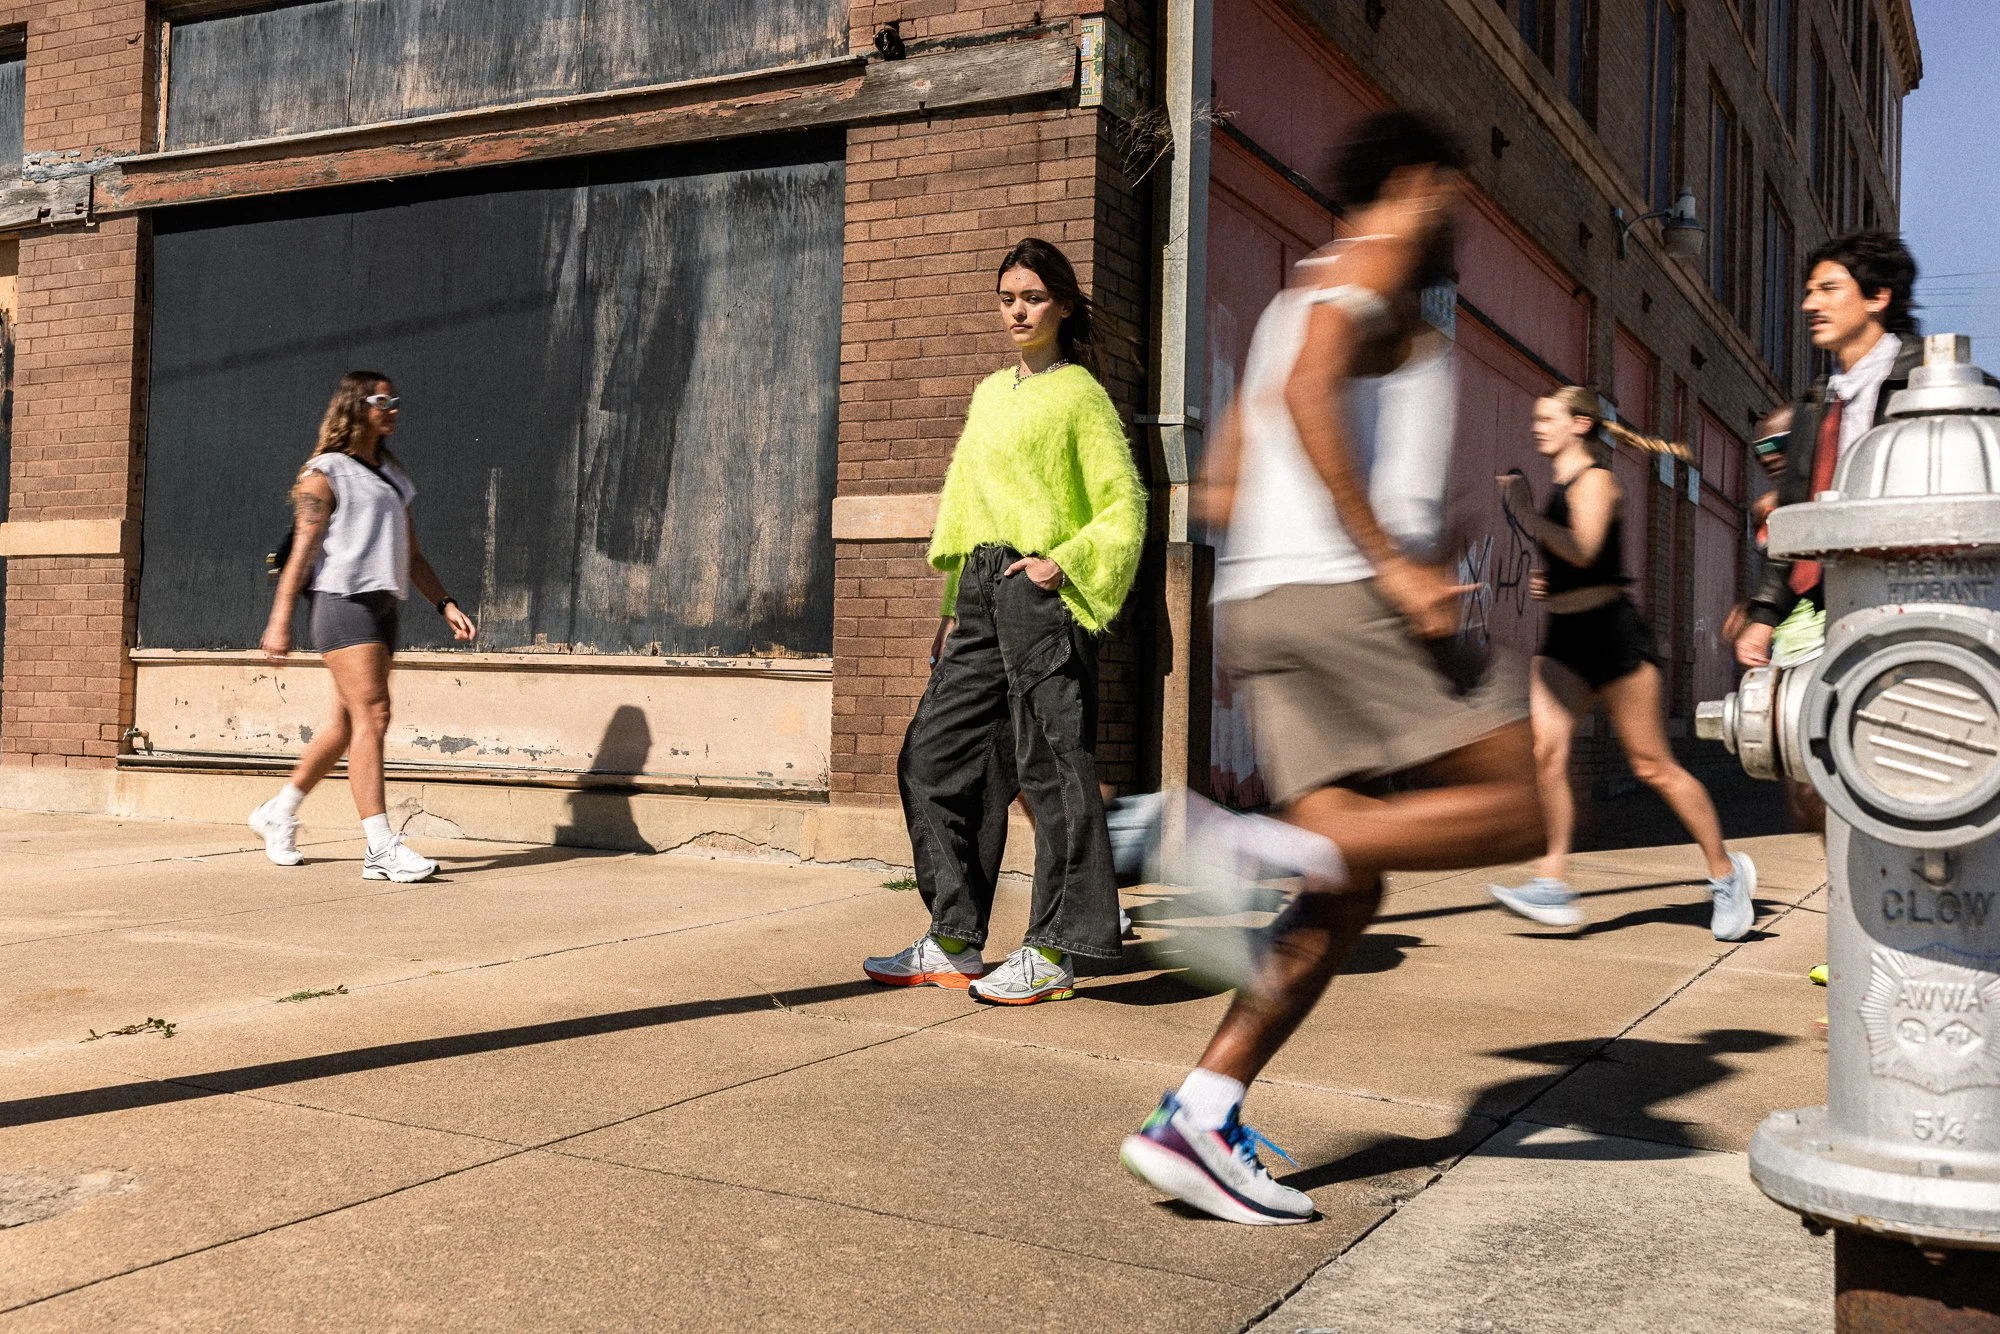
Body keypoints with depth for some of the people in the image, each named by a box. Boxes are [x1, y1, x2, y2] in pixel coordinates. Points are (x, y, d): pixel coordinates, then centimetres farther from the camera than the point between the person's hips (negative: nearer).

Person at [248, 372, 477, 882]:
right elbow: (302, 549, -7)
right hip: (341, 601, -8)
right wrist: (279, 620, -13)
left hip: (382, 606, 8)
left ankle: (278, 814, 30)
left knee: (349, 724, 12)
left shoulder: (392, 477, 22)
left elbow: (411, 554, 23)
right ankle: (381, 848, -17)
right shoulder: (326, 473, -1)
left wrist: (445, 605, 12)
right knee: (371, 716, -15)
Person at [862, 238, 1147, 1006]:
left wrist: (1065, 562, -16)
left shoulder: (1080, 394, 1)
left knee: (1050, 762, -6)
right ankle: (953, 941, 12)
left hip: (1040, 588, -8)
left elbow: (1124, 507, -3)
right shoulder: (990, 392, 21)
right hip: (982, 591, 8)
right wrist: (955, 604, 17)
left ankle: (1053, 951, 0)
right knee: (936, 754, 5)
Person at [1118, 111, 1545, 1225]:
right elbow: (1307, 393, -18)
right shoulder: (1378, 265, 3)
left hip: (1262, 598, 9)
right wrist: (1392, 557, -21)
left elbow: (1221, 494, 25)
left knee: (1349, 894, 5)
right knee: (1515, 808, -5)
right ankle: (1260, 847, -21)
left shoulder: (1303, 297, 30)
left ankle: (1199, 1116, -2)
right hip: (1345, 592, -9)